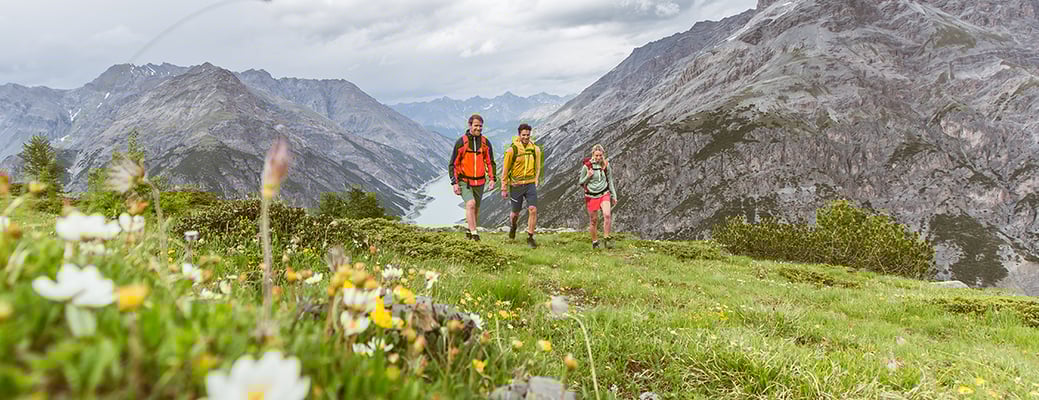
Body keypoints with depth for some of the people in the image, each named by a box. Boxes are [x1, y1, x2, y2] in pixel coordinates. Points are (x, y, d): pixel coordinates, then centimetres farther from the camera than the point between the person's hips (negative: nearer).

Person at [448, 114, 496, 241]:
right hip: (464, 181, -4)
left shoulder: (485, 142, 4)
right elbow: (453, 164, -3)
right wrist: (454, 183, -10)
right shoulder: (461, 142, -6)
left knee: (476, 208, 11)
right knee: (471, 204, -22)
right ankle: (474, 233, -20)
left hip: (479, 182, 4)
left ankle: (469, 232, 29)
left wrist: (492, 179, -4)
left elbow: (490, 162, 10)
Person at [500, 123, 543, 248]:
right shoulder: (512, 150, -9)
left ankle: (530, 237, 2)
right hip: (516, 185, -2)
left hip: (530, 184, 2)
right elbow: (505, 170, -3)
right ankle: (512, 225, 46)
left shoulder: (535, 149, 0)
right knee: (516, 213, 11)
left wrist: (536, 182, 9)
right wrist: (504, 189, -1)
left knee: (533, 210, -11)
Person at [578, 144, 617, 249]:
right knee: (593, 220, 5)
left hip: (604, 194, 1)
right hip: (591, 196, -1)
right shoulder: (587, 166, -10)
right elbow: (580, 182, -1)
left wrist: (614, 195, 11)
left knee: (607, 215, -20)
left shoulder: (606, 165, -1)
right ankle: (595, 242, 23)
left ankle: (606, 239, -7)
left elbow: (610, 180, 11)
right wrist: (588, 176, -20)